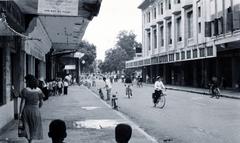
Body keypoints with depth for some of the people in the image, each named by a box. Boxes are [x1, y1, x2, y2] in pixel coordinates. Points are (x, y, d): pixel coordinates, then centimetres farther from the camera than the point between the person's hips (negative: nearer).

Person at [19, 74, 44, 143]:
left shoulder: (24, 90, -11)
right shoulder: (38, 90, -5)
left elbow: (22, 102, -11)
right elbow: (41, 102, 0)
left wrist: (20, 112, -4)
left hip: (26, 110, -1)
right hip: (35, 110, 1)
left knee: (27, 125, 16)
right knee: (35, 126, 15)